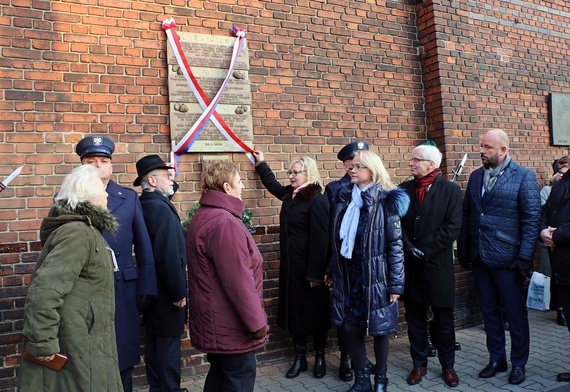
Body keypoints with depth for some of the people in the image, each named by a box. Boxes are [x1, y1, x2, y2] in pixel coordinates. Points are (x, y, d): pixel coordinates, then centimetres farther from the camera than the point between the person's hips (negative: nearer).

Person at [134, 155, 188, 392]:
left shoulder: (145, 204, 7)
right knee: (168, 345, 3)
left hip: (152, 289, 10)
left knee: (155, 343, 20)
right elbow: (169, 255, -25)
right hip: (166, 292, -10)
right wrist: (179, 292, -19)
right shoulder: (160, 207, -22)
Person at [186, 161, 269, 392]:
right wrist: (257, 321, -17)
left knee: (220, 373, 21)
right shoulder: (224, 222, -24)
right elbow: (238, 280, -25)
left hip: (216, 319, 10)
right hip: (230, 322, -10)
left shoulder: (202, 217, 10)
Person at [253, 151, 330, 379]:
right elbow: (272, 184, 32)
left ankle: (320, 358, 25)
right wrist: (261, 163, 36)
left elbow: (320, 239, -19)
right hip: (290, 266, 7)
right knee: (295, 310, 13)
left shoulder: (317, 201, -16)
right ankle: (299, 358, 26)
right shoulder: (290, 195, 8)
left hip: (309, 267, -7)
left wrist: (315, 273, -20)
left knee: (315, 312, 8)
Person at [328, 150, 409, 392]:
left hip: (375, 276, -4)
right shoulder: (345, 198, 6)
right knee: (349, 328, 8)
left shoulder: (384, 201, -9)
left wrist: (395, 283, -13)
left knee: (379, 329, 8)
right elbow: (339, 239, 10)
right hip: (348, 274, 5)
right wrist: (333, 271, 11)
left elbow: (395, 244, -11)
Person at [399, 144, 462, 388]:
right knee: (415, 319, 12)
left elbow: (452, 228, -11)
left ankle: (448, 366, 27)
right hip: (410, 266, 3)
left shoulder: (450, 190, -3)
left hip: (438, 266, -2)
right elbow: (397, 224, 0)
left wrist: (424, 249, -15)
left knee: (443, 320, 10)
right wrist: (409, 248, -14)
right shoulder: (404, 189, 7)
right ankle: (419, 364, 27)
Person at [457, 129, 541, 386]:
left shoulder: (524, 177, -7)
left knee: (515, 314, 9)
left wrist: (525, 257, -14)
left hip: (507, 259, -5)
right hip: (479, 258, 5)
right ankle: (496, 359, 31)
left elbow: (532, 218, -10)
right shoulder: (476, 176, 9)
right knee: (489, 312, 15)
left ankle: (518, 364, 27)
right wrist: (463, 248, 8)